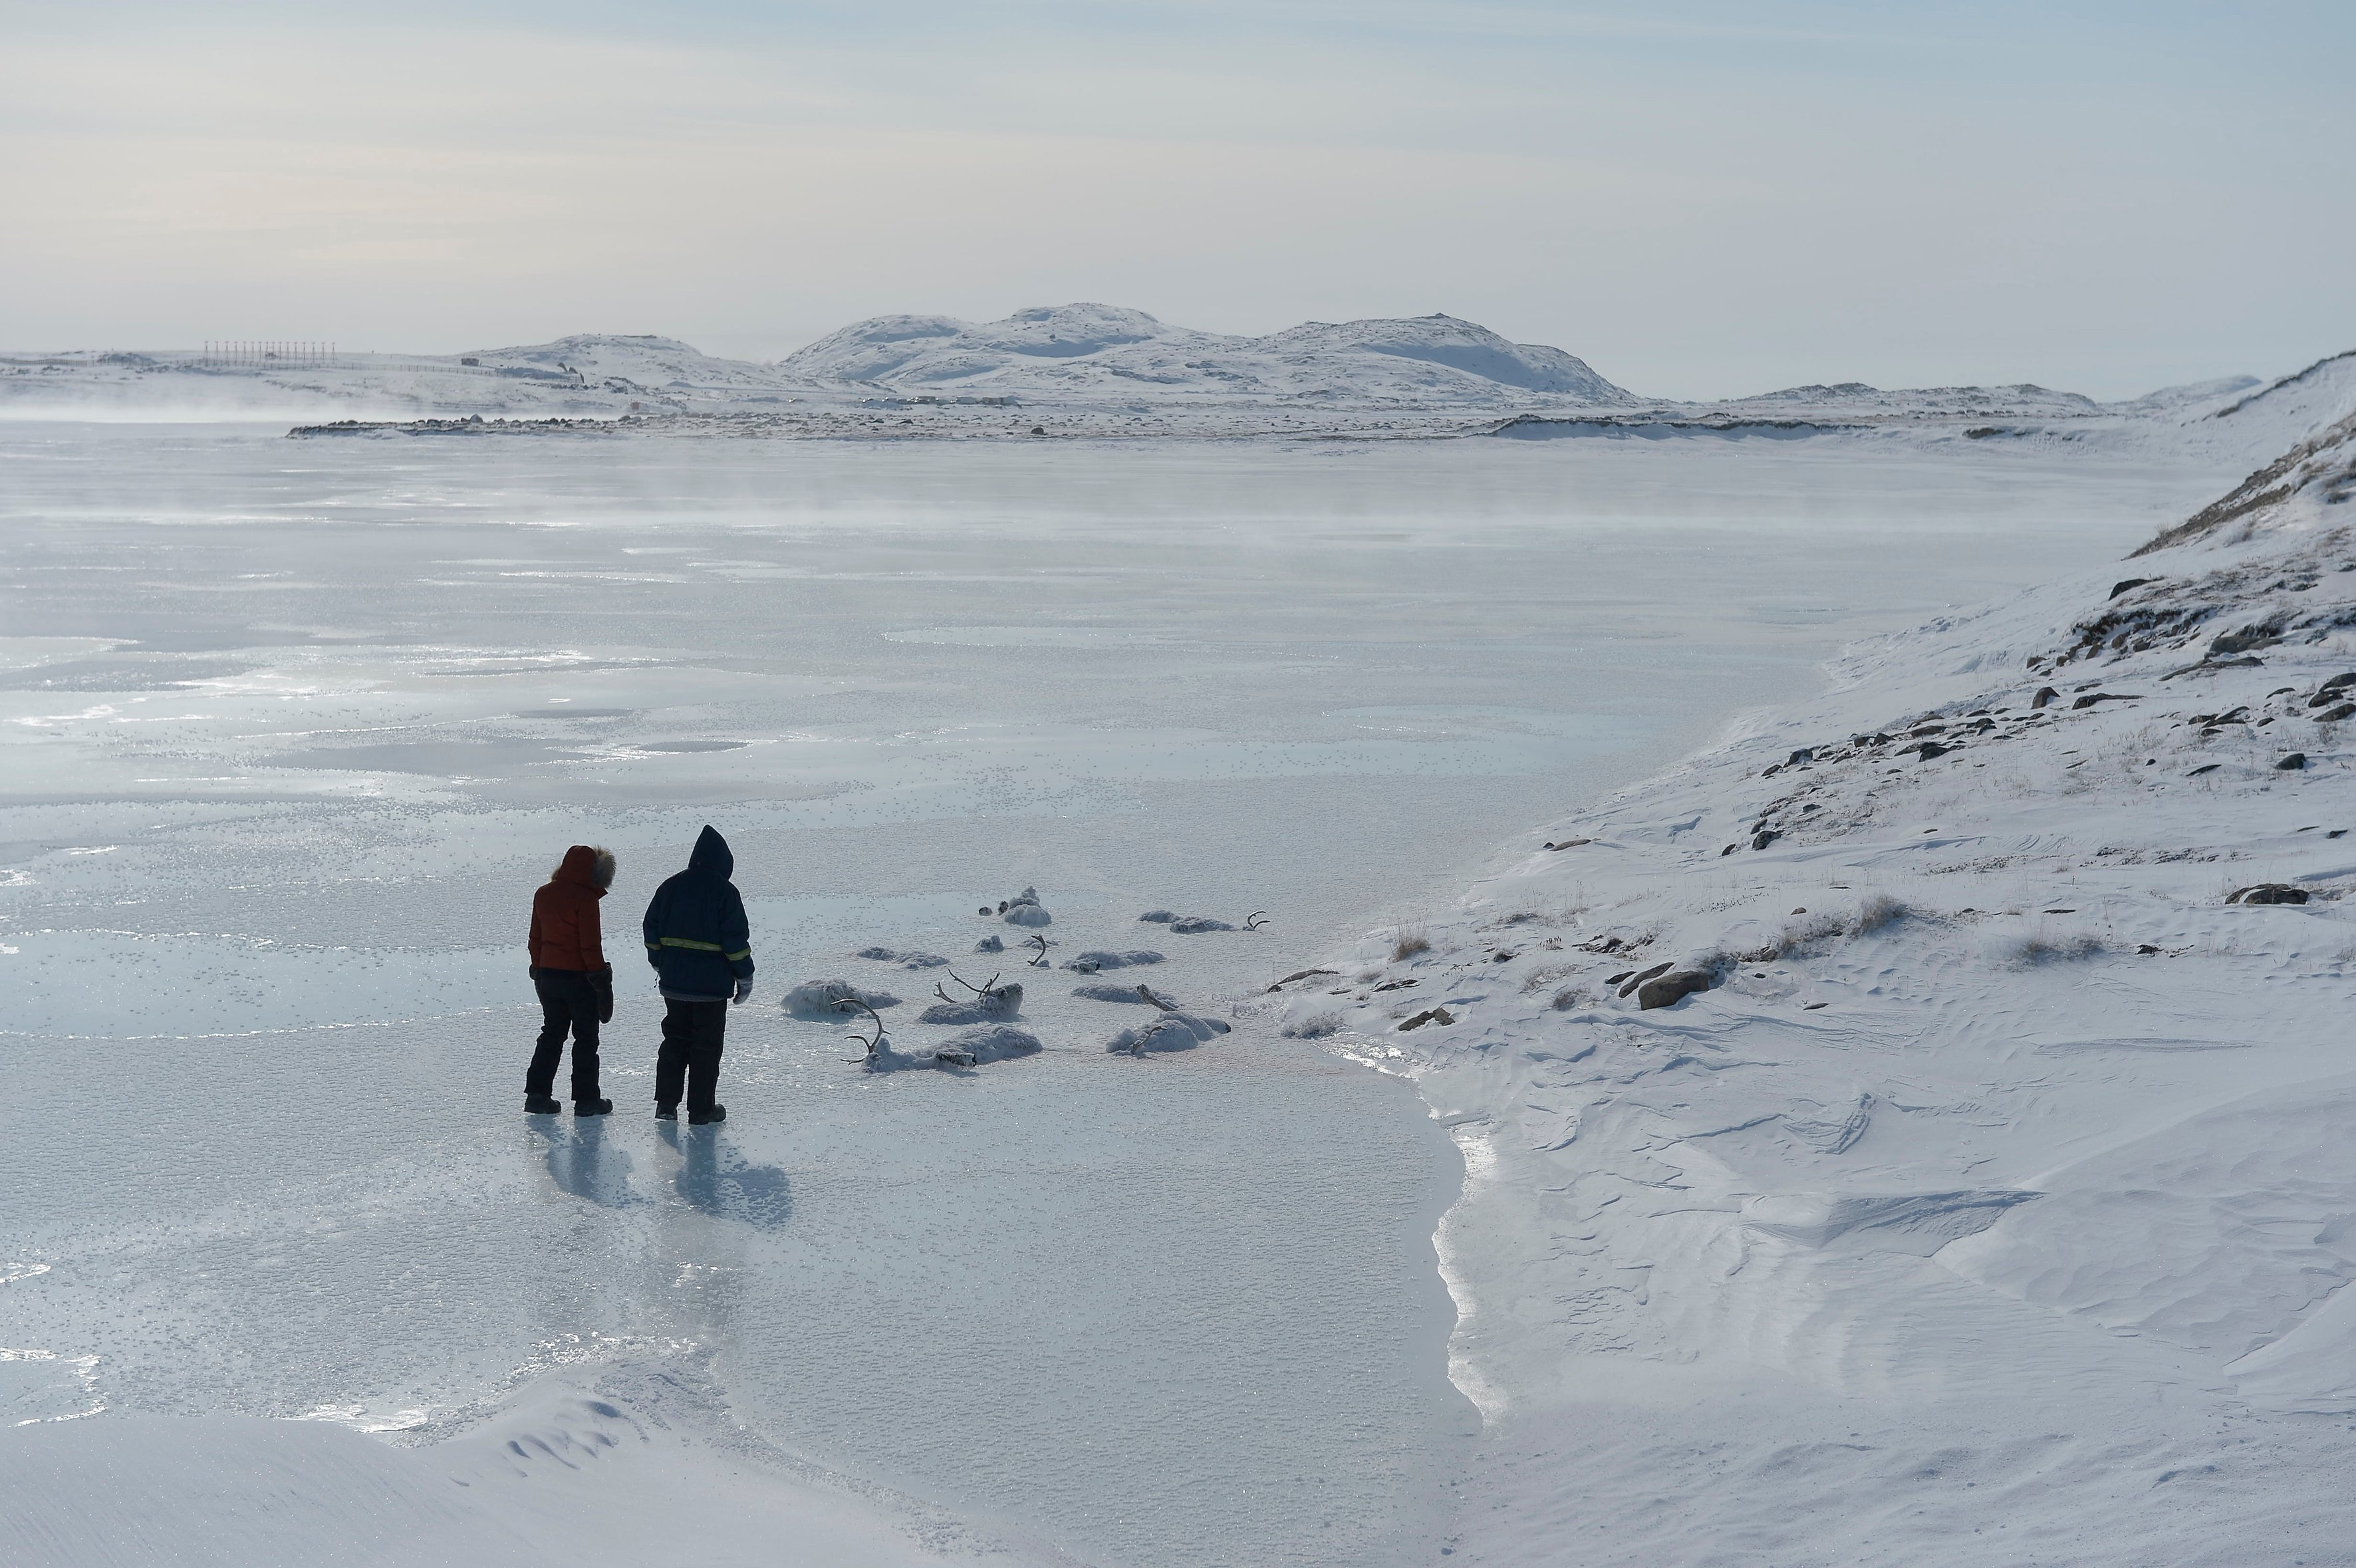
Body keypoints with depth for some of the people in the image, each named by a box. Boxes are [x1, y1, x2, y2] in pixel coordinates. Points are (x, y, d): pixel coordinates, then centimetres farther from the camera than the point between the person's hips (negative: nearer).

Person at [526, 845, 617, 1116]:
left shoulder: (543, 895, 6)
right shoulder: (585, 898, -17)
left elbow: (535, 938, 12)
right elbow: (590, 944, -17)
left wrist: (538, 970, 20)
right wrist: (600, 977, -9)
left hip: (548, 974, 6)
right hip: (578, 976, -6)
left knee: (552, 1033, 16)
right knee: (586, 1037, 5)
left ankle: (537, 1094, 12)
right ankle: (586, 1099, 7)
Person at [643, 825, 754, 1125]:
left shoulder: (670, 887, 5)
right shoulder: (724, 892, -11)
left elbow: (652, 929, 10)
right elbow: (736, 939, -11)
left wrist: (660, 965, 22)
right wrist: (745, 977, -2)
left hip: (673, 982, 5)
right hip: (712, 984, -5)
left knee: (674, 1040, 15)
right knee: (706, 1045, 4)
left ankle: (666, 1104, 11)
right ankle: (701, 1109, 7)